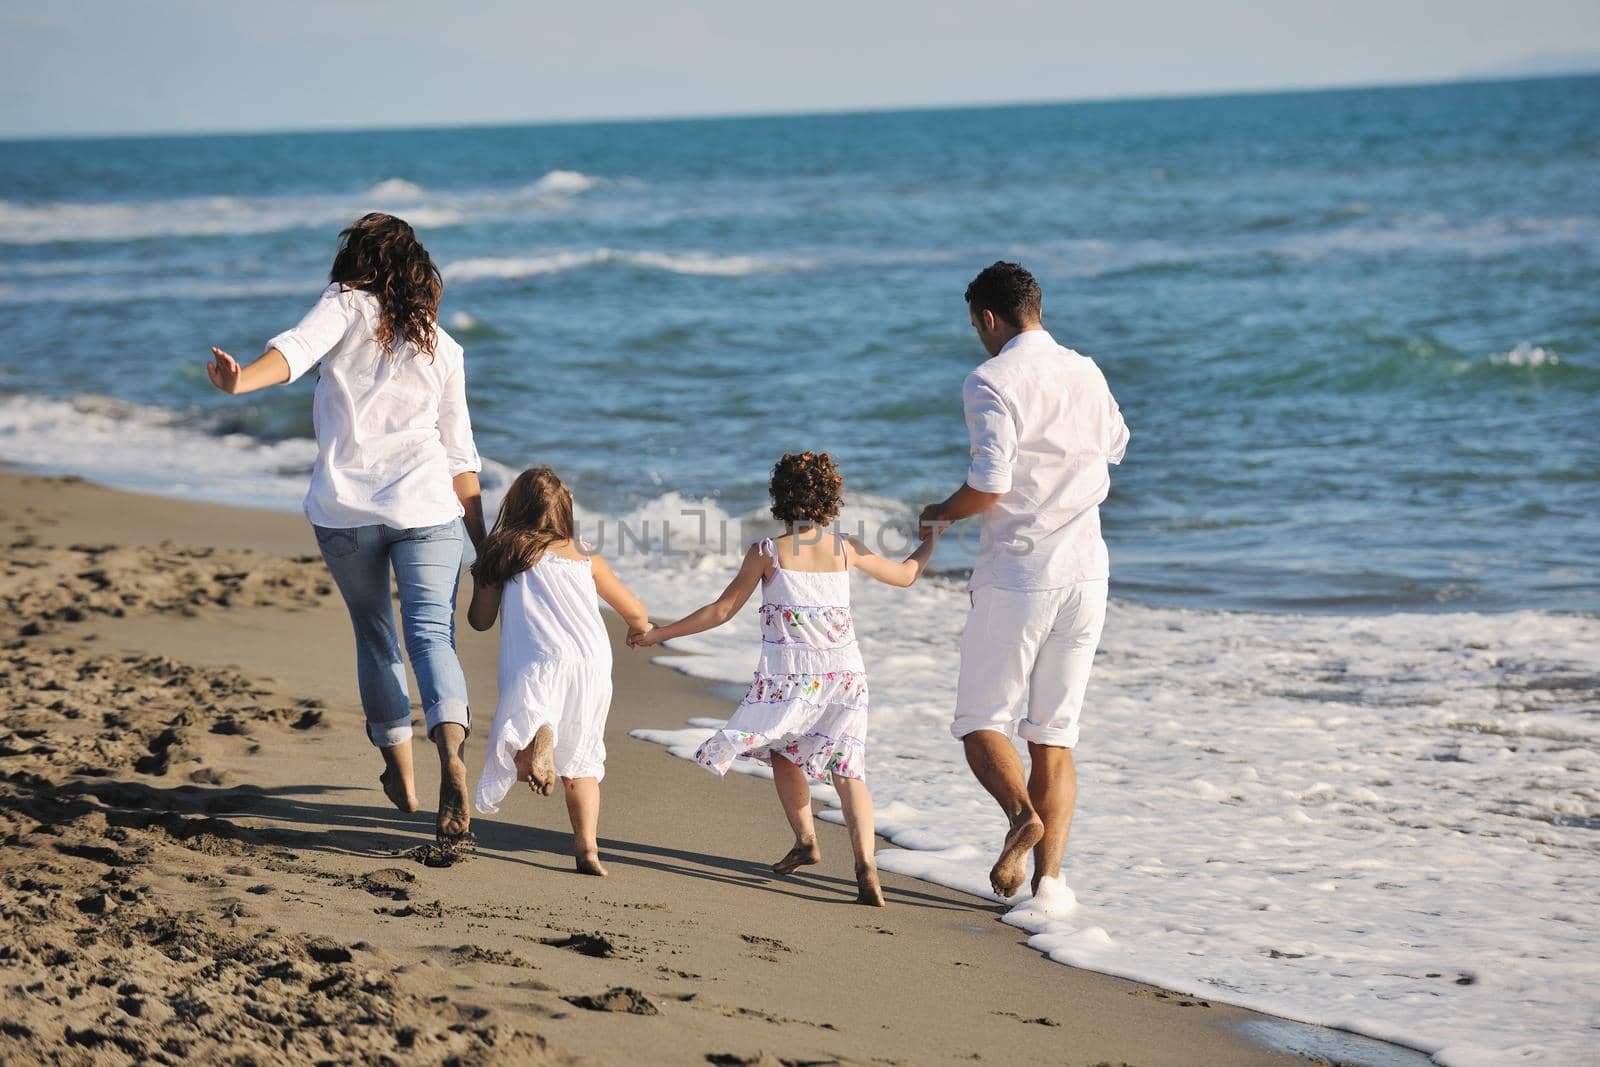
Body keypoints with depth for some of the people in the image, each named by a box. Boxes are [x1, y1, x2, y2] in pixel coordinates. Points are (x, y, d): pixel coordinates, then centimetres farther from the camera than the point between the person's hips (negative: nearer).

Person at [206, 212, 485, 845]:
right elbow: (460, 458, 13)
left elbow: (296, 351, -17)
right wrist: (485, 548, 16)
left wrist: (241, 381, -34)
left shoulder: (345, 307, 6)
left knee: (374, 636, 17)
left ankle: (401, 776, 25)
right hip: (425, 507, 1)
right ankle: (451, 748, -34)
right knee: (431, 634, -6)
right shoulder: (442, 348, 14)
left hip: (343, 509, -1)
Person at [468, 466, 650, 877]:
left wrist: (480, 577, 37)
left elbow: (480, 620, 18)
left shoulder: (500, 555, 14)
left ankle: (538, 740, -43)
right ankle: (587, 846, 4)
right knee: (580, 761, 18)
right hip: (592, 666, 3)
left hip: (537, 666, -2)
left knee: (514, 761, -9)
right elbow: (635, 613, 26)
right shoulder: (585, 558, 19)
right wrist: (639, 629, 50)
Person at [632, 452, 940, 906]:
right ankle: (866, 865, -13)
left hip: (789, 676, -3)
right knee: (846, 769, 3)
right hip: (845, 676, 3)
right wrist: (931, 538, 39)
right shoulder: (847, 550, 4)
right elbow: (905, 574, 19)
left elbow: (721, 611, -1)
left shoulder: (767, 553, -5)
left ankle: (805, 839, 20)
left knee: (782, 750, 24)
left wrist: (660, 633, 9)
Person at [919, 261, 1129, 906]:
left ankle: (1022, 815, -22)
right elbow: (1115, 446, 29)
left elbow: (989, 485, -18)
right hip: (1085, 569, 6)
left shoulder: (992, 381, -10)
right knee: (1054, 736, 9)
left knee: (982, 723, 6)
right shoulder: (1087, 374, 11)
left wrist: (942, 513, 0)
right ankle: (1049, 879, 1)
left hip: (1015, 573, -6)